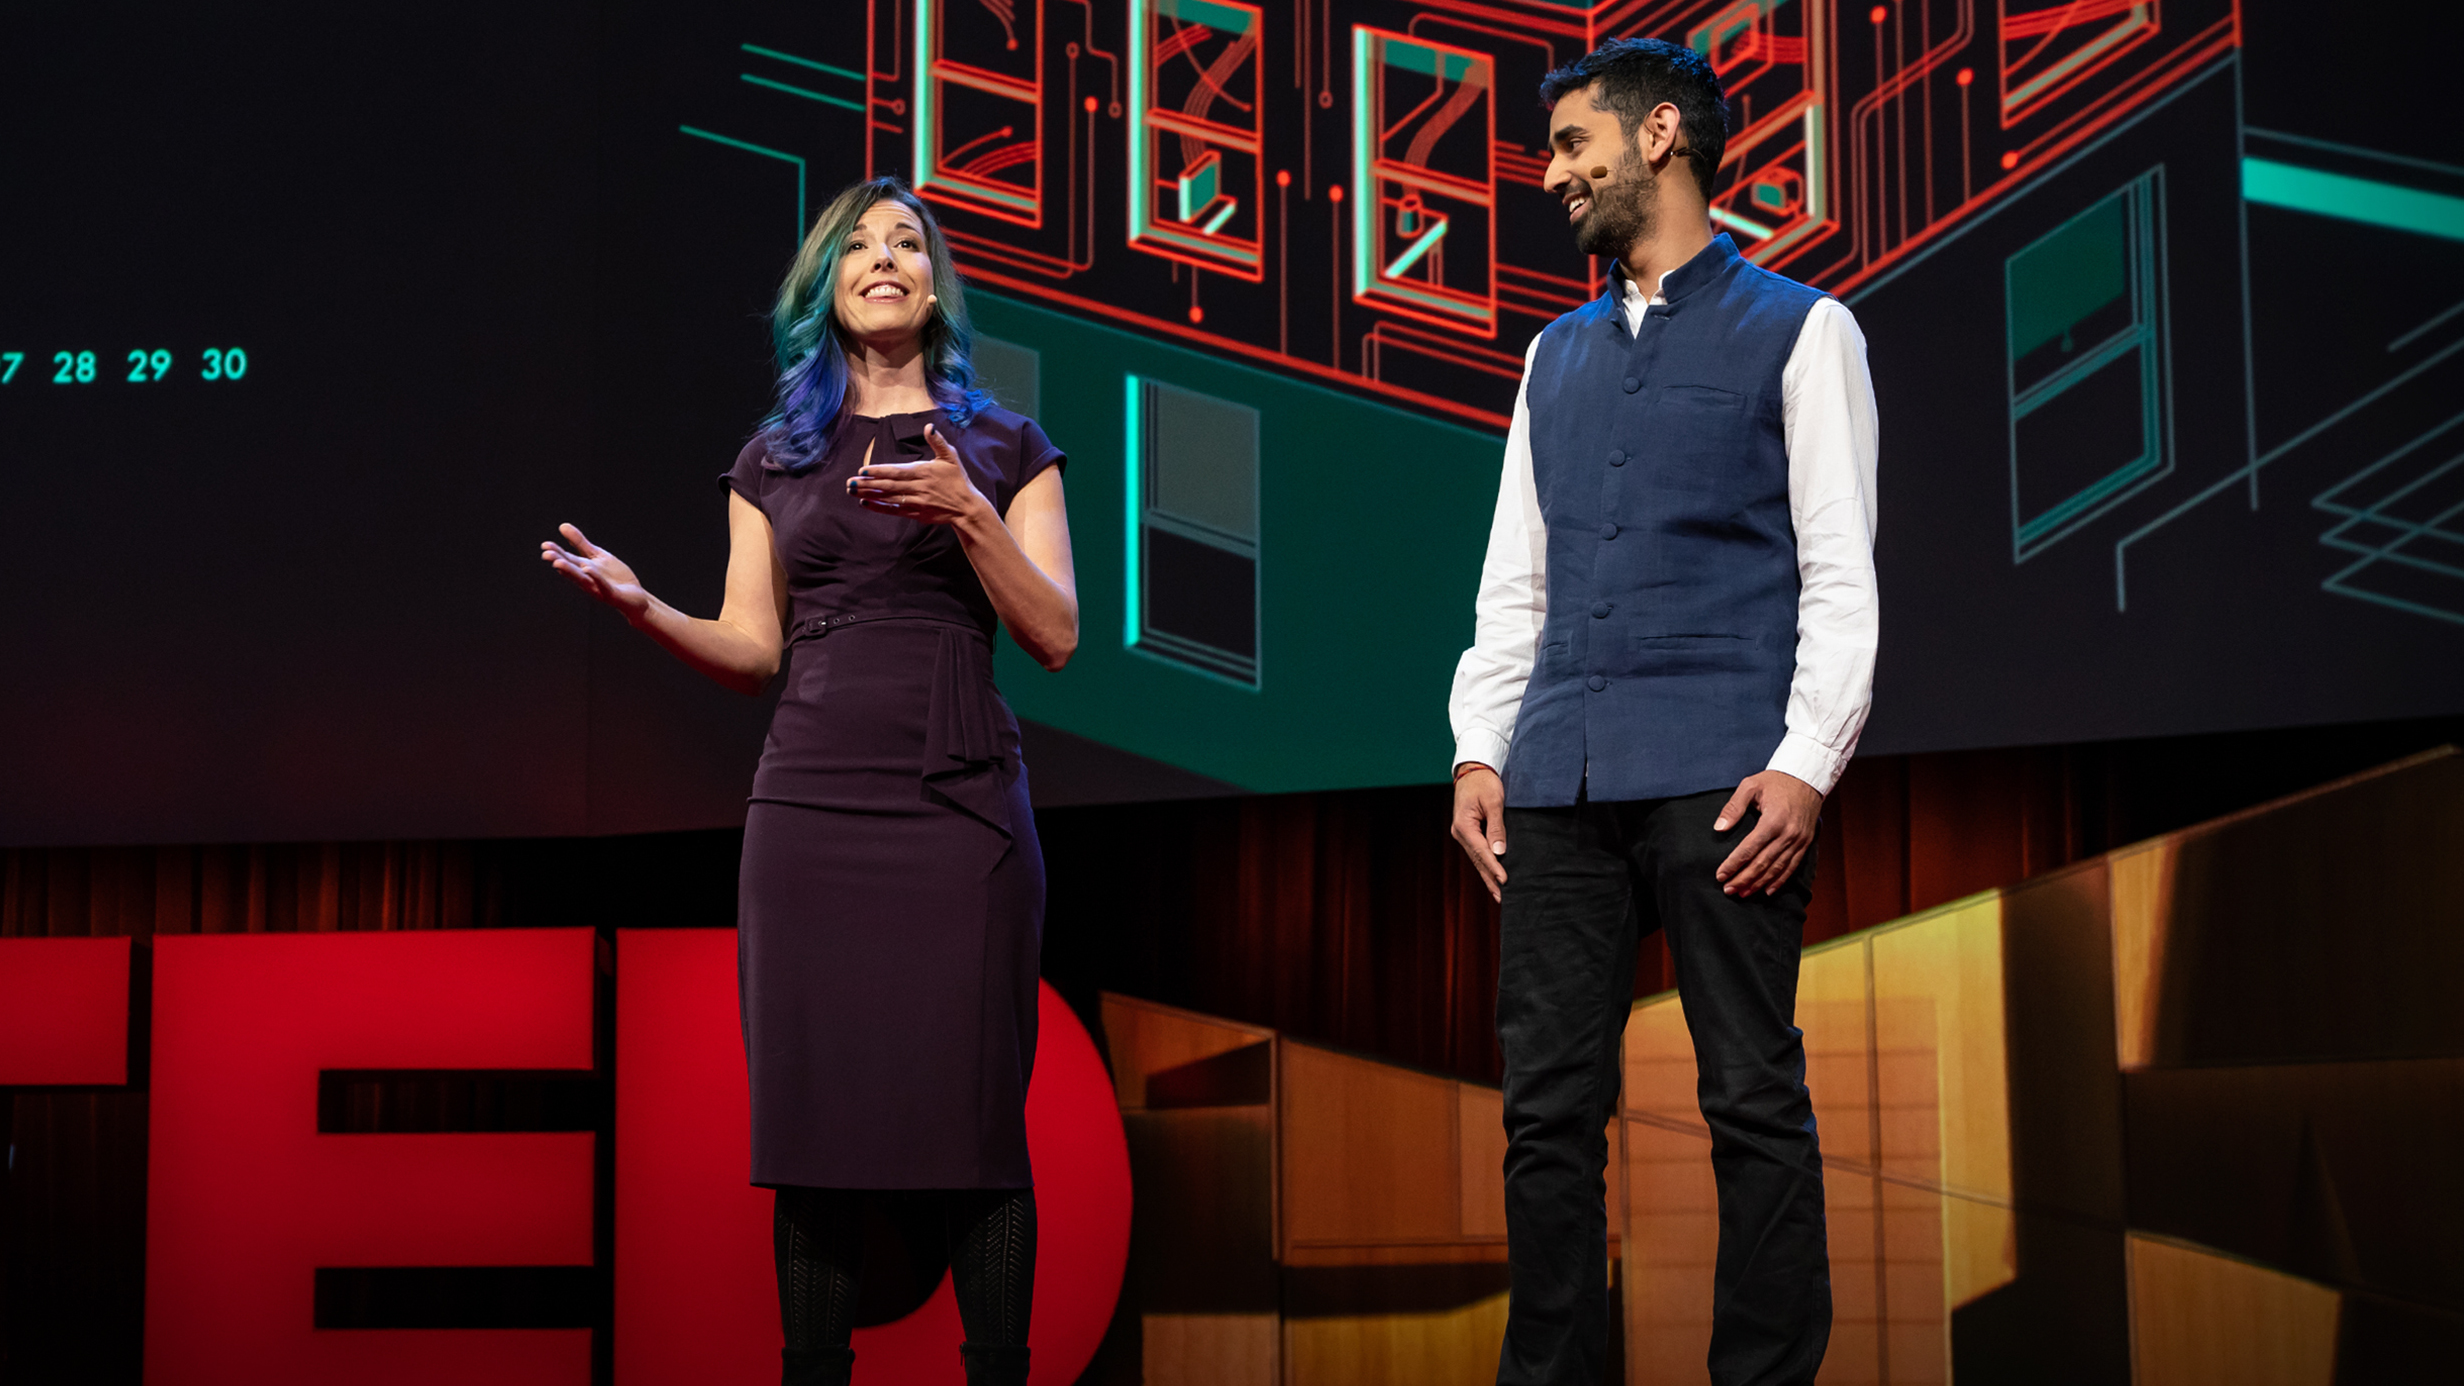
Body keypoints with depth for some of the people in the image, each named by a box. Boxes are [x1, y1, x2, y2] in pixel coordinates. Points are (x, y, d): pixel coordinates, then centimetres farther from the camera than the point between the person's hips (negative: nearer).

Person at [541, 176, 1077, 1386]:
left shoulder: (1003, 448, 10)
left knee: (973, 1113, -5)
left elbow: (1055, 637, 2)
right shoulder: (775, 460, 15)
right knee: (816, 1118, 0)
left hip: (960, 808, -2)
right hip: (811, 807, 2)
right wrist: (642, 608, -8)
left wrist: (969, 515, -12)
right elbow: (751, 653, 10)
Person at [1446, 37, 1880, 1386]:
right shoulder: (1558, 355, 22)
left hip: (1719, 770, -5)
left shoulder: (1797, 331, 7)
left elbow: (1839, 573, 0)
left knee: (1753, 1100, -3)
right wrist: (1478, 751, 9)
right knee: (1546, 1106, 4)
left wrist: (1805, 764, -11)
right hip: (1558, 773, 5)